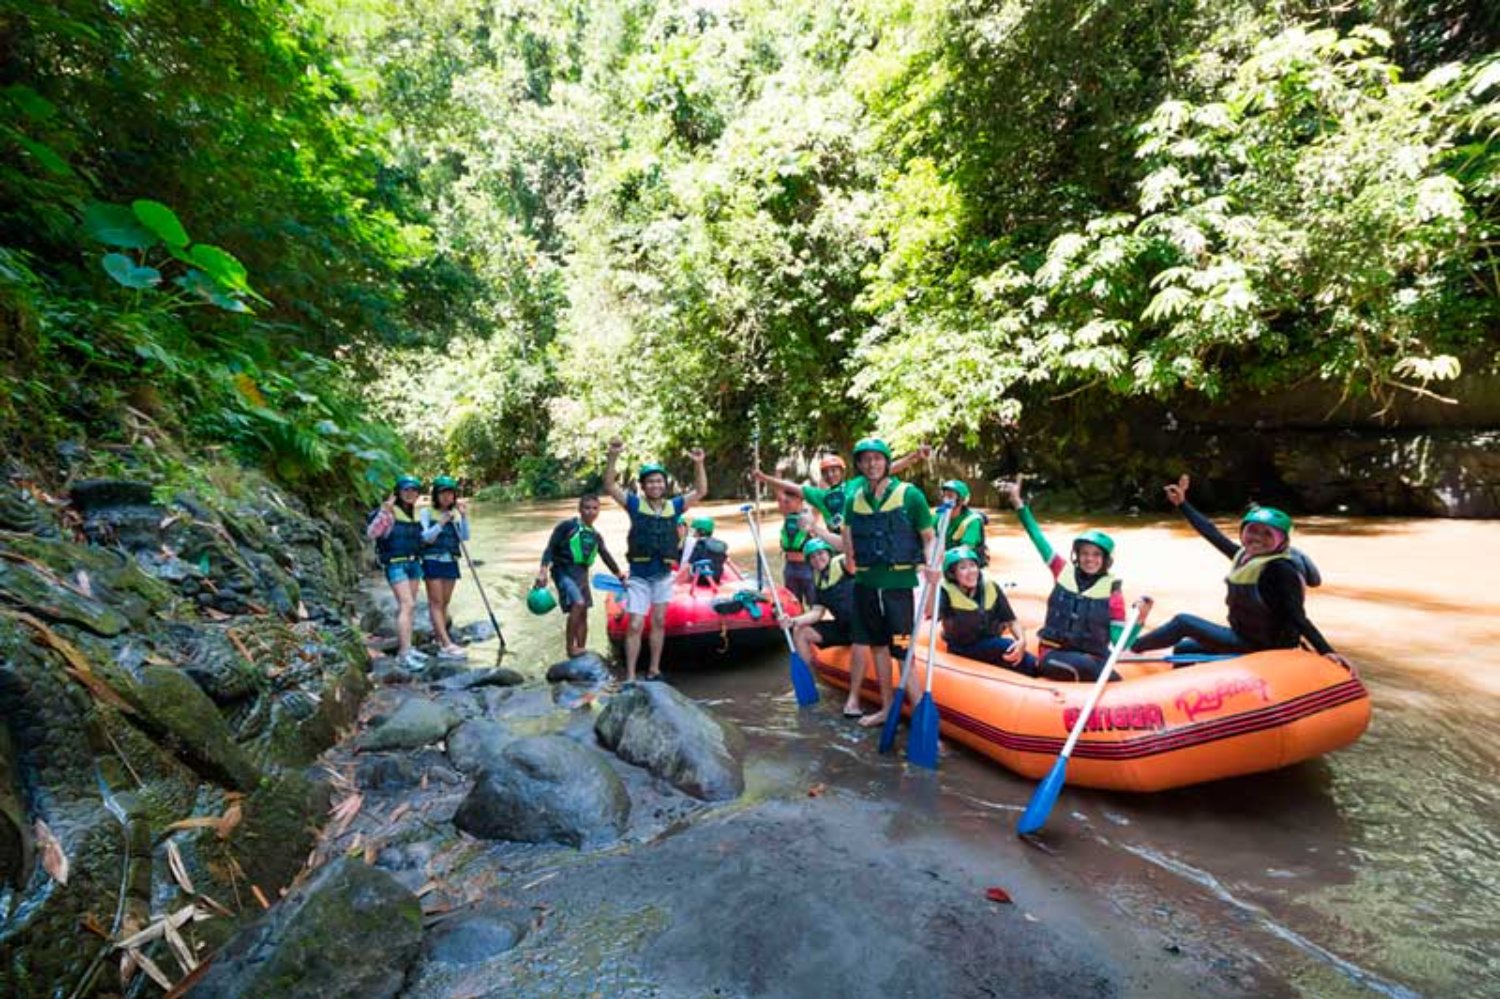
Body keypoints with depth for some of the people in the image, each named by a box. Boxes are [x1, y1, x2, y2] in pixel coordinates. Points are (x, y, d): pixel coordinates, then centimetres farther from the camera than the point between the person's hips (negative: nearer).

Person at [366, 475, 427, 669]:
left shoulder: (414, 513, 11)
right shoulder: (389, 512, -10)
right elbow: (371, 534, -21)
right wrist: (383, 513, -29)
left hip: (414, 563, 7)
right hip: (396, 564, -7)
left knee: (407, 606, 11)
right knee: (407, 605, -15)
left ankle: (405, 648, 20)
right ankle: (404, 654, -15)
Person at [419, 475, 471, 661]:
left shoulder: (456, 513, 8)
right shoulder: (426, 512, -2)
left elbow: (464, 537, -1)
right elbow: (426, 537, -9)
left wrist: (464, 516, -13)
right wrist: (441, 523, -22)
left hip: (451, 562, 4)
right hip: (433, 561, -4)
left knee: (444, 603, 9)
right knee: (436, 602, -6)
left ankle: (439, 641, 16)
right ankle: (447, 644, -12)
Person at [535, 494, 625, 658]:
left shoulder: (596, 536, 13)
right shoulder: (567, 526, -5)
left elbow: (607, 557, 22)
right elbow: (550, 548, -9)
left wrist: (621, 576, 24)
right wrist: (543, 571, -20)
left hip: (582, 573, 7)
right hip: (564, 570, -7)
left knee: (583, 614, 8)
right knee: (578, 603, -26)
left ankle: (581, 649, 19)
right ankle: (570, 648, -17)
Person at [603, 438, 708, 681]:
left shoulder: (674, 505, 3)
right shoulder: (635, 504, -3)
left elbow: (701, 491, 3)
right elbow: (609, 485, -10)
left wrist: (699, 464, -10)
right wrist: (613, 456, -22)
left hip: (663, 575, 3)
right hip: (639, 576, -3)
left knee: (659, 623, 13)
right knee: (635, 625, -5)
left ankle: (654, 670, 26)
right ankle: (629, 676, 3)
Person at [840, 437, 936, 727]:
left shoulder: (909, 494, -7)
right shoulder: (854, 498, 6)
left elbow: (929, 537, -6)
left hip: (898, 581, -5)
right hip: (866, 581, 5)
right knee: (876, 644, 14)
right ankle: (887, 707, 29)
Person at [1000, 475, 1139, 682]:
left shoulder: (1112, 588, 2)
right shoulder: (1064, 572, 6)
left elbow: (1120, 641, 0)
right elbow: (1037, 536, 8)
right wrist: (1018, 502, 5)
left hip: (1093, 659, 1)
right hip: (1054, 654, -1)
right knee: (1083, 665, -34)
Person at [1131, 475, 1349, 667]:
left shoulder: (1280, 569, -23)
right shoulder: (1244, 556, 0)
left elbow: (1297, 617, -24)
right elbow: (1212, 534, 8)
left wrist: (1327, 651, -33)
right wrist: (1182, 504, 12)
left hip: (1265, 647, -8)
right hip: (1244, 638, 8)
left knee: (1183, 622, -7)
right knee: (1184, 648, 17)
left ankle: (1130, 648, 6)